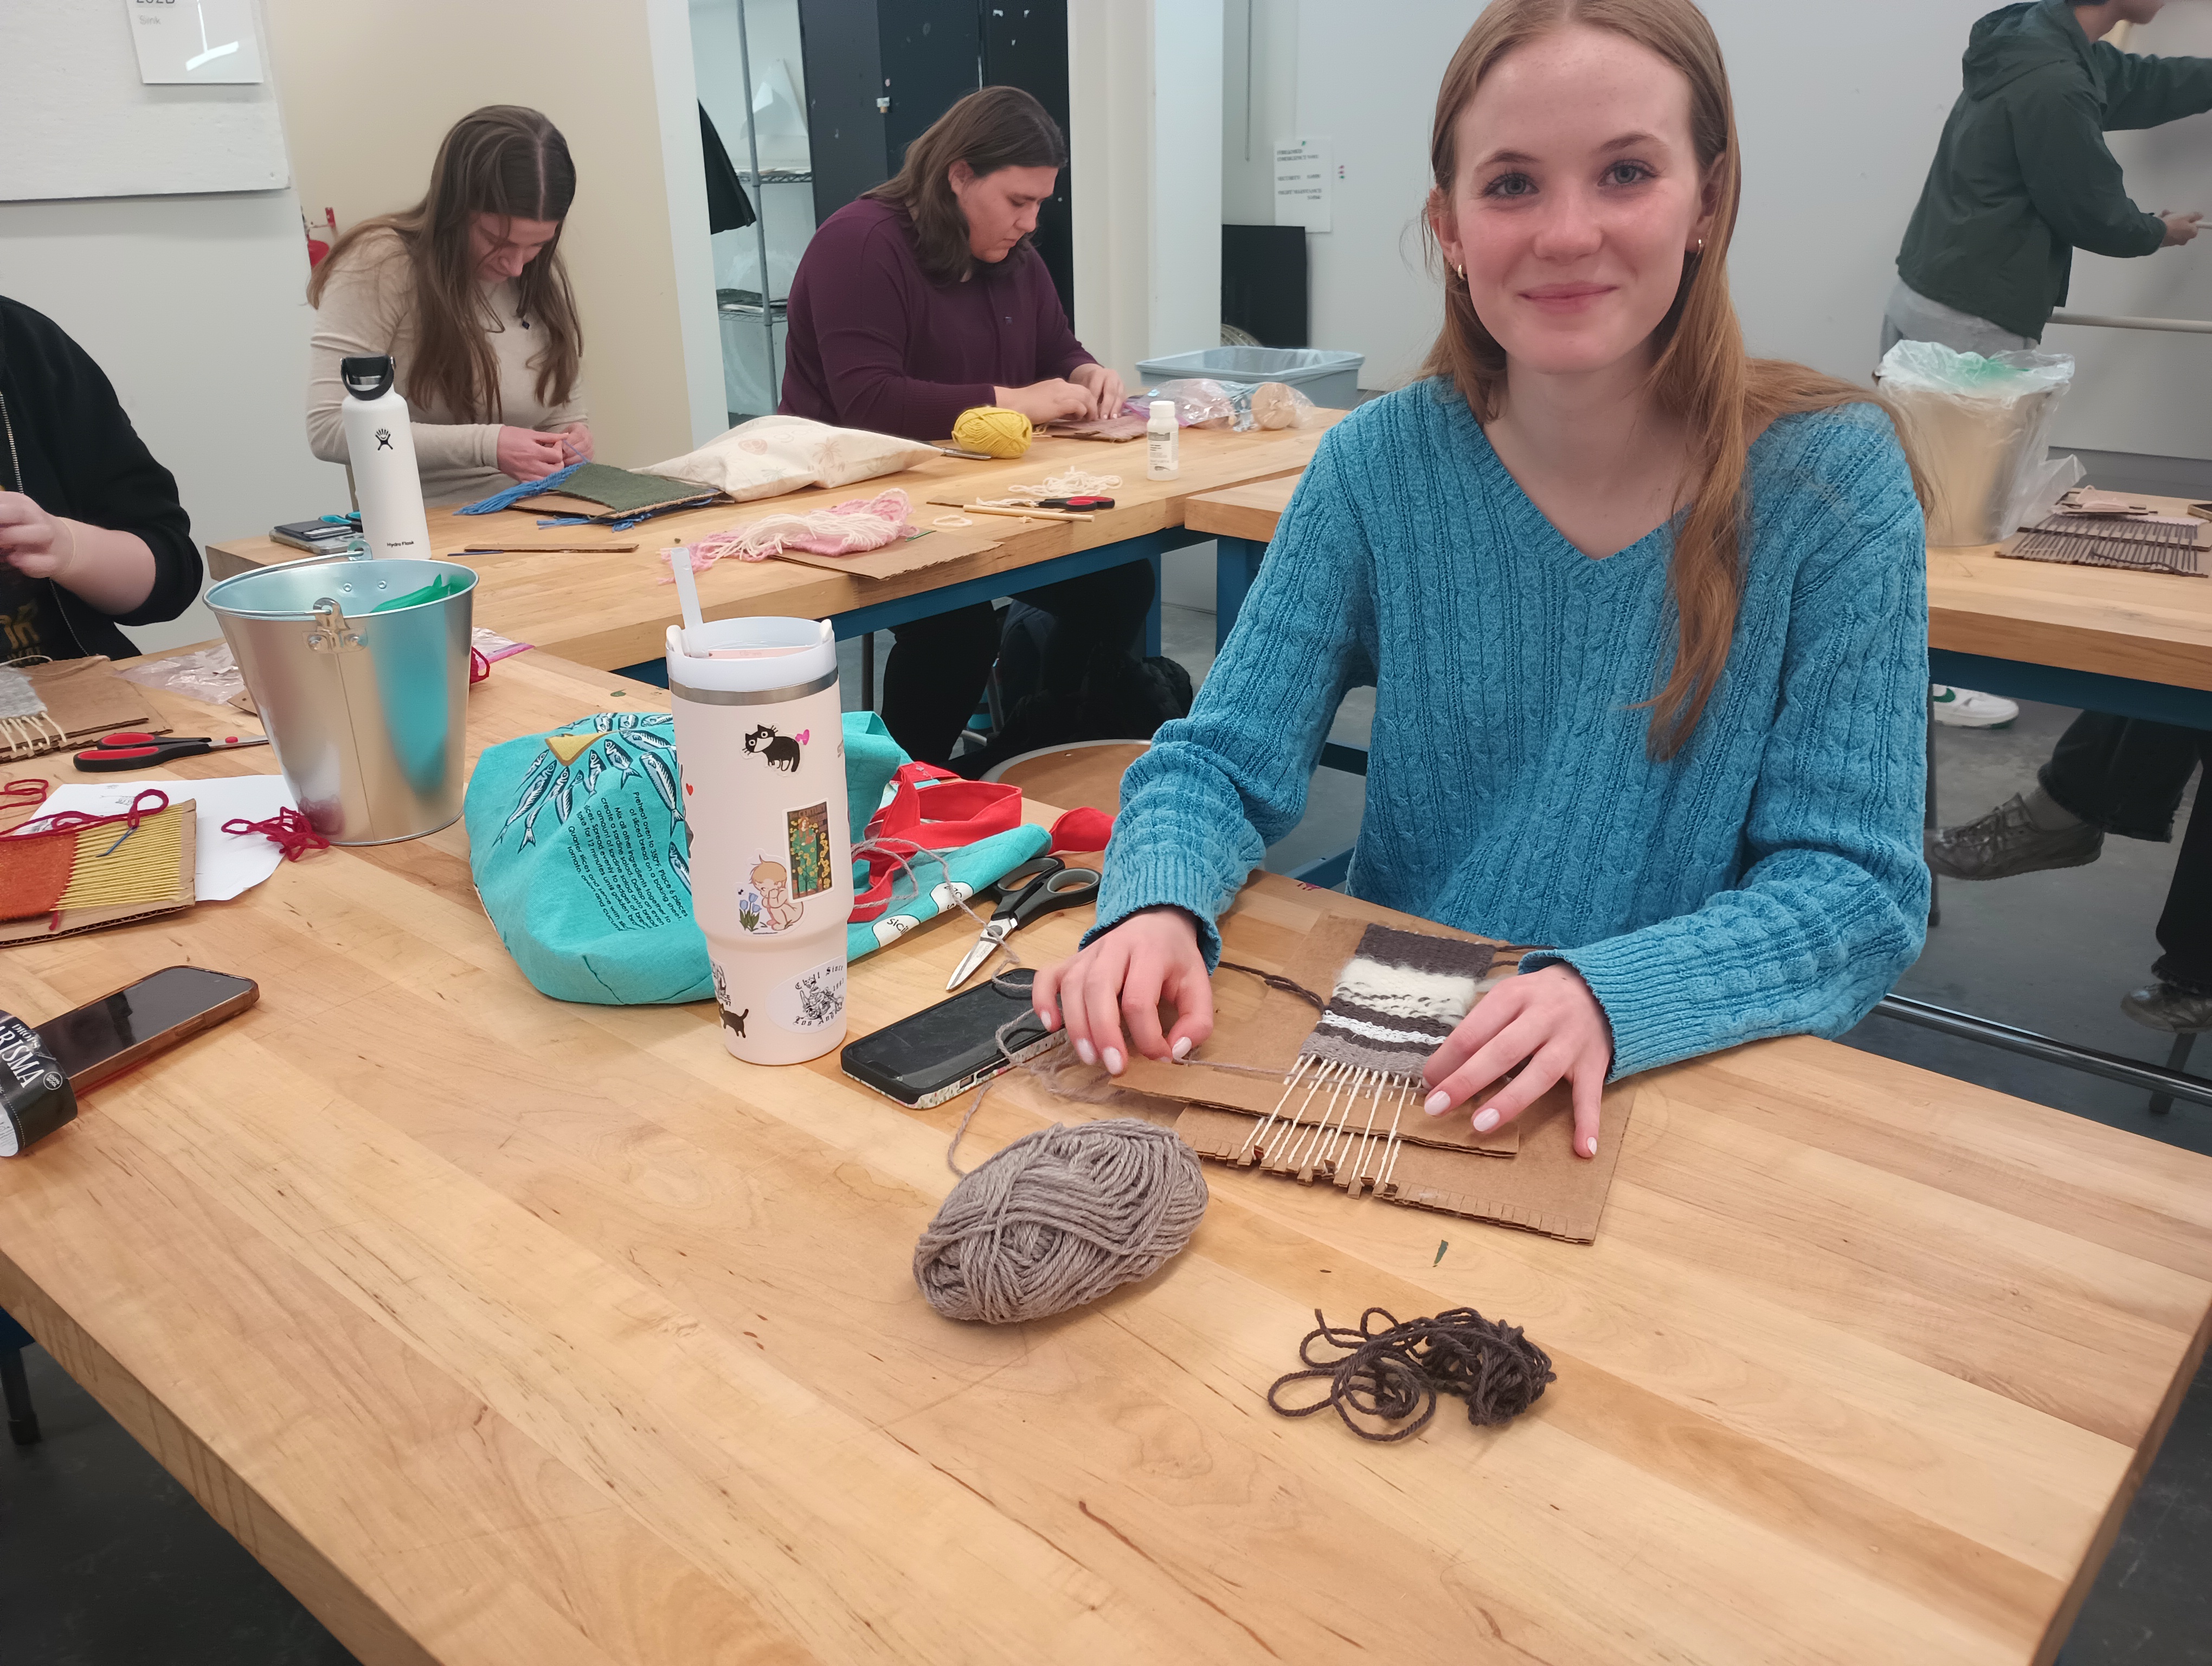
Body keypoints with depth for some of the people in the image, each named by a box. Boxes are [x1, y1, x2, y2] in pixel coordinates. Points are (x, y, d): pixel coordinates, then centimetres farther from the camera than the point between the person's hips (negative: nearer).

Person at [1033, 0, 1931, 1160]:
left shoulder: (1830, 476, -7)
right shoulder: (1381, 463, -4)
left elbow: (1857, 886, -9)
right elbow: (1223, 759, -2)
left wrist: (1612, 996, -27)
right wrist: (1159, 906, -24)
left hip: (1695, 1075, -1)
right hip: (1384, 1064, 2)